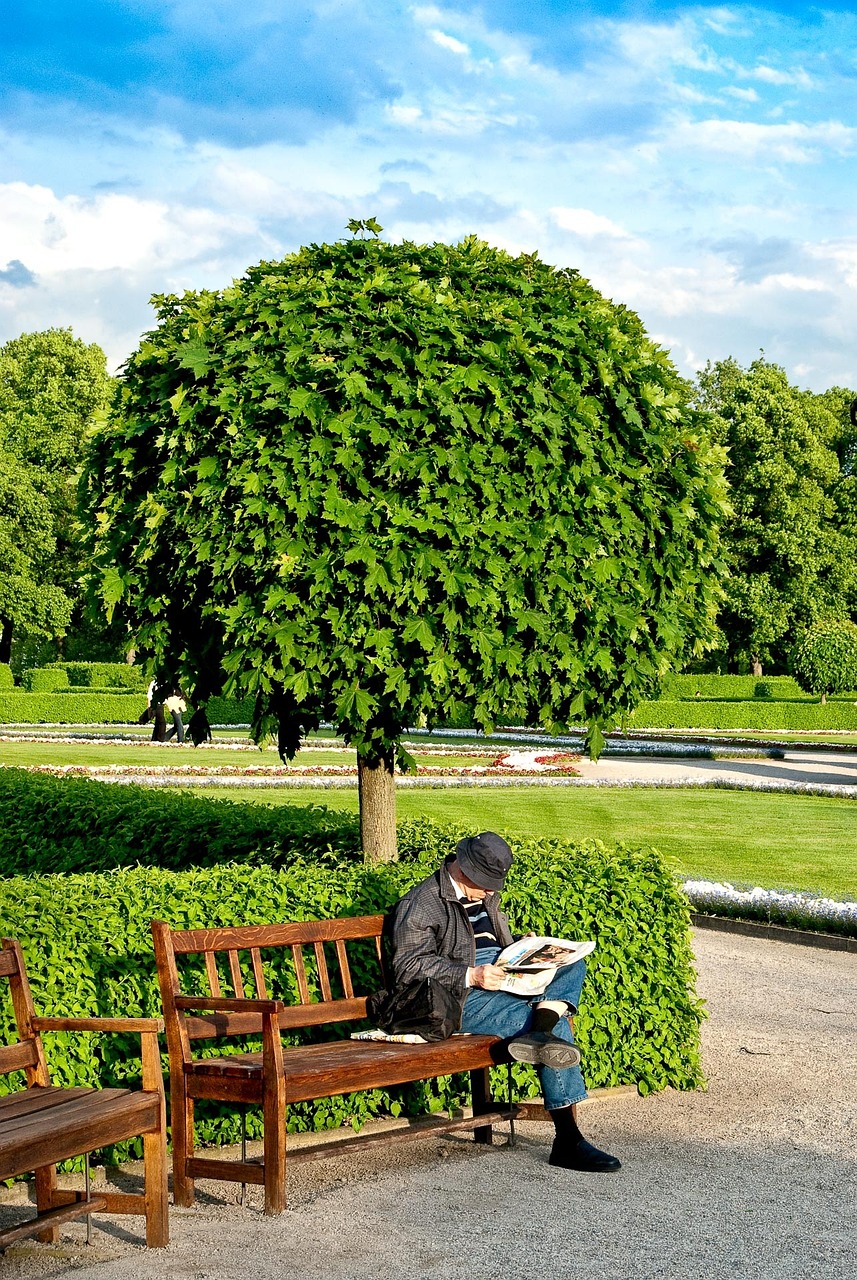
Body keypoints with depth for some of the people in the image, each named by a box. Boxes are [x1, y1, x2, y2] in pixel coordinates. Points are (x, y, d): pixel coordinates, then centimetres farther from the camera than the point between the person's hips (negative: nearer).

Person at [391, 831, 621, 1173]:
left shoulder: (485, 895, 21)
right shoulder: (421, 904, -7)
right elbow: (409, 967, -16)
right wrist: (471, 976, -24)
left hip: (501, 982, 9)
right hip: (463, 1001, -9)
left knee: (573, 965, -11)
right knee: (557, 1025, -23)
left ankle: (539, 1033, -35)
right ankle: (567, 1141, -24)